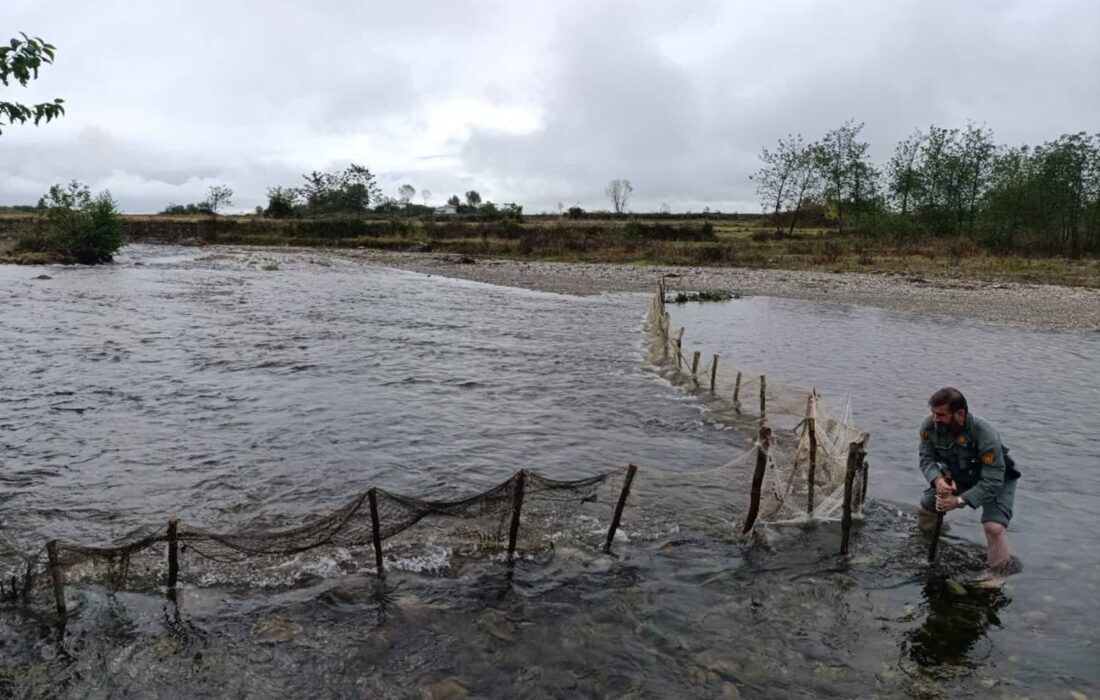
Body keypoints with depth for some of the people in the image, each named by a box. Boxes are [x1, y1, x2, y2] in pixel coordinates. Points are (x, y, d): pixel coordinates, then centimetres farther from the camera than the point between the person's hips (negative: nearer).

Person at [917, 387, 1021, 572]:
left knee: (994, 527, -25)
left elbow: (992, 481, -36)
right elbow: (927, 459, -16)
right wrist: (938, 480, -38)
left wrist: (959, 501, -42)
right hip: (959, 476, 5)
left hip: (997, 480, -5)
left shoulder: (985, 436, -40)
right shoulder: (929, 427, -26)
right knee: (925, 508, 5)